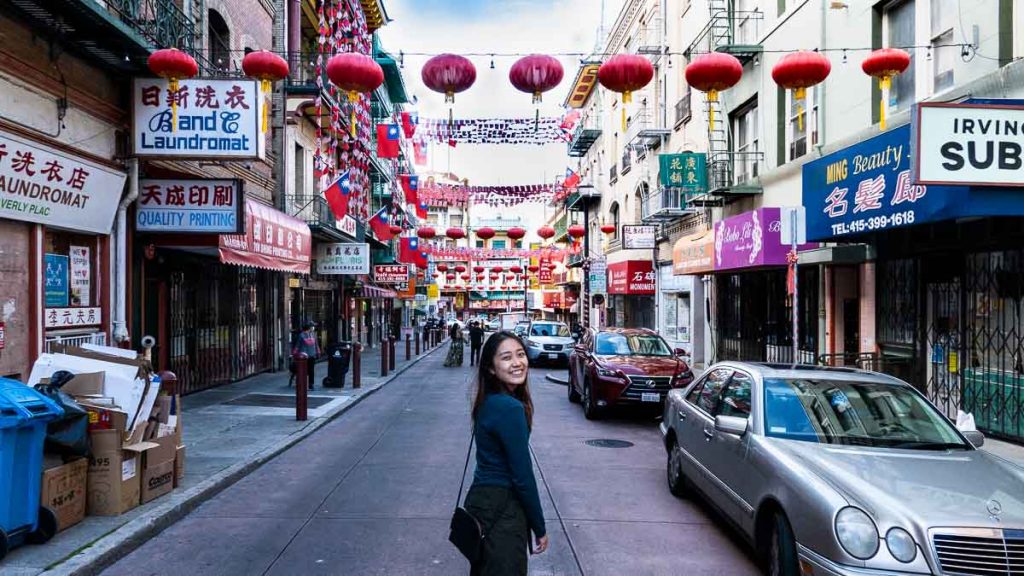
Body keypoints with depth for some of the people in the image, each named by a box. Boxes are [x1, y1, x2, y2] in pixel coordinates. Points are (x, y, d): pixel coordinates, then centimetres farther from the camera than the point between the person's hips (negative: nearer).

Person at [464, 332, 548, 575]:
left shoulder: (490, 401, 5)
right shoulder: (510, 408, -23)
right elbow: (523, 475, -20)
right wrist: (540, 529, -9)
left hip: (482, 498, 9)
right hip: (500, 510, -9)